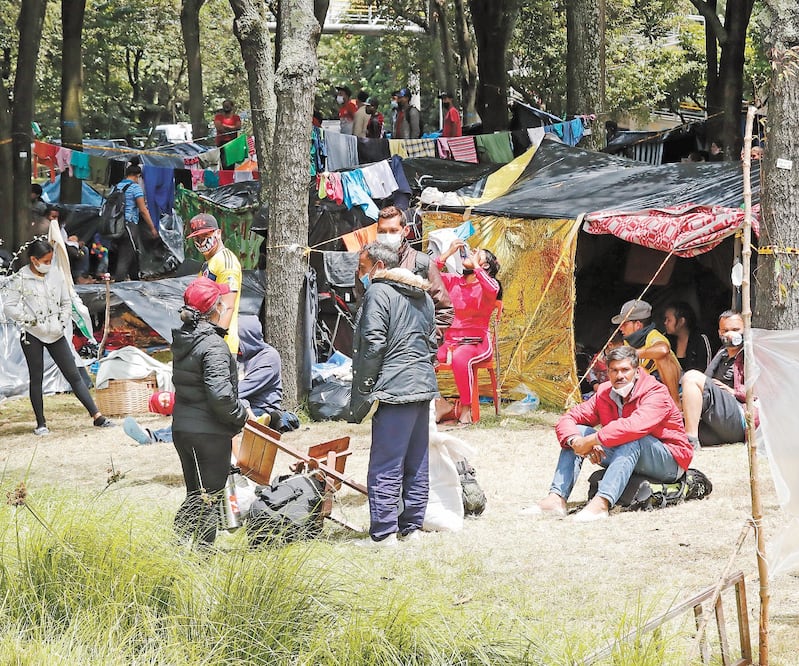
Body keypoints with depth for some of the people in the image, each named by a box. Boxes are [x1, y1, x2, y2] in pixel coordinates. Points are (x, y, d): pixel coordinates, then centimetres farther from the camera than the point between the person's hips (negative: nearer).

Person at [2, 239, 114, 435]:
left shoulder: (56, 275, 5)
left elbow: (66, 302, 12)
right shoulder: (20, 279, -7)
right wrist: (31, 320, -15)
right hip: (32, 336, -3)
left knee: (74, 375, 2)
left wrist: (62, 322, -3)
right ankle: (41, 423, 13)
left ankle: (97, 416, -1)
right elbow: (9, 306, -8)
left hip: (56, 335, 3)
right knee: (36, 378, 5)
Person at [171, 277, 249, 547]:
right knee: (208, 501, 3)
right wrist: (241, 414, -8)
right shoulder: (213, 345, -20)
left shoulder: (183, 339, 6)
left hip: (182, 429, 8)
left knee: (194, 496, 20)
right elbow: (220, 395, -27)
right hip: (209, 433, -8)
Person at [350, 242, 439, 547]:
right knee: (416, 464, 13)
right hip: (424, 386, 9)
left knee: (385, 466, -7)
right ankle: (412, 527, 18)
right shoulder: (423, 296, 18)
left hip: (395, 390, -9)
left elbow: (372, 346, -13)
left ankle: (384, 532, -9)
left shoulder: (378, 292, -8)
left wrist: (360, 396, -10)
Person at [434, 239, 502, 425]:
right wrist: (448, 253, 4)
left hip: (477, 342, -4)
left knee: (460, 358, -38)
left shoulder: (488, 283, 5)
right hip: (450, 341, 4)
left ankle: (466, 408, -24)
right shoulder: (453, 281, 17)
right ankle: (439, 406, -14)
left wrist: (475, 264, -10)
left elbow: (492, 291, -20)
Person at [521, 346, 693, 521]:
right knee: (577, 432, -7)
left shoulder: (656, 393, -20)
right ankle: (557, 498, -21)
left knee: (631, 439, -37)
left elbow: (635, 426, -38)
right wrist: (576, 440, -27)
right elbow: (567, 419, -3)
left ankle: (602, 502, -50)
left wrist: (590, 441, -36)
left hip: (670, 462, -6)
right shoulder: (604, 394, 0)